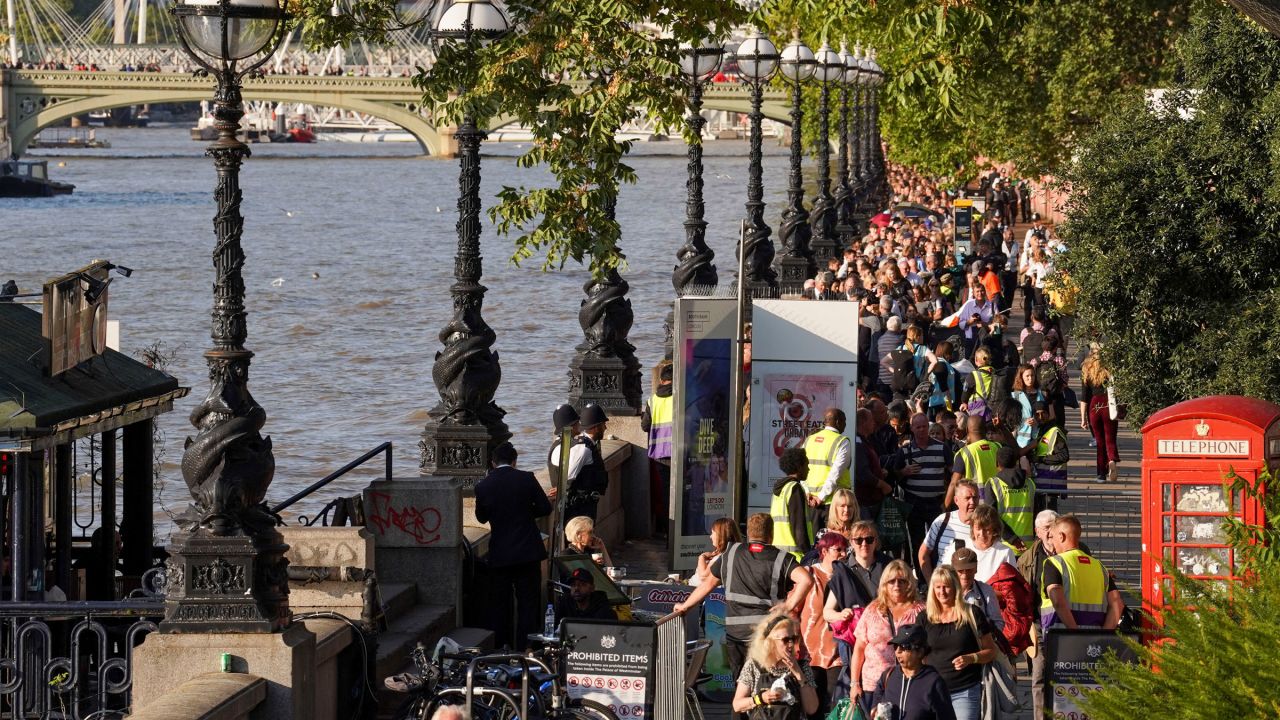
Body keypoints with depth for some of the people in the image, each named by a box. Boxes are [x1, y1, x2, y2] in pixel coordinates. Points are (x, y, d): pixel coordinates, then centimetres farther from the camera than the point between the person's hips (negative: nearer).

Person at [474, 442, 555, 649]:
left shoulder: (483, 486, -5)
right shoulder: (526, 479, -8)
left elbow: (482, 517, 9)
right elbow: (544, 508, -2)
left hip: (499, 554, 1)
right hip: (528, 552, -1)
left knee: (502, 604, 10)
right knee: (528, 603, 4)